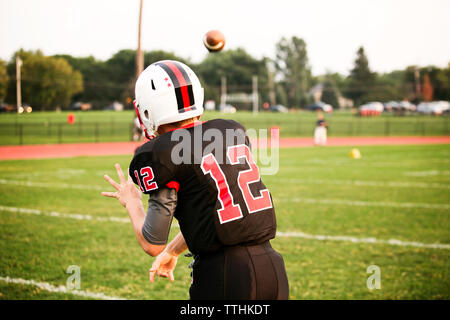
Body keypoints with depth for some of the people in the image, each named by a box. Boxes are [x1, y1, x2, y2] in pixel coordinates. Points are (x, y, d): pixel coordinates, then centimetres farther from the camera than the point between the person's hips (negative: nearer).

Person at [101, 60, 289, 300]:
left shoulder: (159, 154, -7)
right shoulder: (234, 131, 11)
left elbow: (153, 245, -3)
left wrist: (131, 201, 16)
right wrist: (172, 251, 33)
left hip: (224, 278, -6)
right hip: (272, 267, 6)